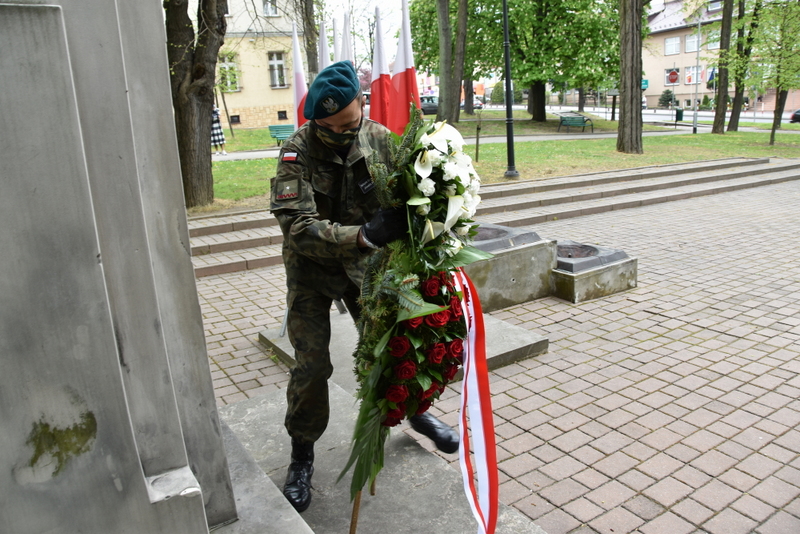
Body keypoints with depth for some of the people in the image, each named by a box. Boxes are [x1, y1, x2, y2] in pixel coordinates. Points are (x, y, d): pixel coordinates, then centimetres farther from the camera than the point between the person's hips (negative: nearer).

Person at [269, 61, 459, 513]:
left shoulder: (381, 139, -14)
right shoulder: (298, 152, -23)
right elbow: (298, 227, -33)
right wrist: (365, 234, -45)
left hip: (365, 264, 2)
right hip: (312, 270, -2)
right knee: (312, 365, -1)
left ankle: (416, 411, 38)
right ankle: (303, 455, 20)